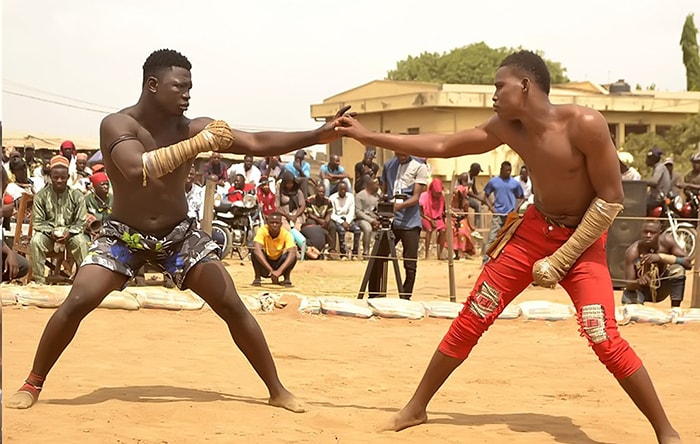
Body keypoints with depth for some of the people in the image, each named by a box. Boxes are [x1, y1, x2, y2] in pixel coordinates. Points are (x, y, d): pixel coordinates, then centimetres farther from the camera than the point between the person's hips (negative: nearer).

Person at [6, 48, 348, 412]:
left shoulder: (192, 128, -11)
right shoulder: (117, 125, -20)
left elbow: (258, 143, -15)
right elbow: (137, 170, -40)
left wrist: (318, 136, -24)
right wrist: (200, 144, -40)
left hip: (179, 235, 3)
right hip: (124, 235, -2)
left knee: (232, 306, -4)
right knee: (76, 303, -17)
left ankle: (277, 391, 8)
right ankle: (32, 385, 3)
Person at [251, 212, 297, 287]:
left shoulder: (286, 234, -19)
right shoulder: (262, 231, -21)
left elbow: (292, 253, -33)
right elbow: (257, 250, -36)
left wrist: (279, 271, -47)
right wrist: (271, 270, -45)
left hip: (279, 264, 0)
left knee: (292, 255, -28)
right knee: (255, 253, -30)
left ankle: (287, 279, -7)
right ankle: (257, 278, -11)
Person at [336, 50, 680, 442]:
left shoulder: (585, 125, -26)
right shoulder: (507, 128, -9)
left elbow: (611, 198, -21)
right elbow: (441, 146, 1)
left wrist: (561, 259, -20)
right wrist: (368, 136, 1)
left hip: (582, 238, -5)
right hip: (534, 231, 5)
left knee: (605, 339, -19)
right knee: (470, 320, 3)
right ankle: (416, 408, 18)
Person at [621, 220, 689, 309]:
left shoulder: (666, 241, -21)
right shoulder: (632, 252, -27)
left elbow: (687, 263, -27)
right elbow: (629, 285, -27)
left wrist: (661, 257, -38)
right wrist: (639, 281, -52)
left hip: (661, 287, 1)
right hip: (642, 290, -1)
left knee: (678, 269, -27)